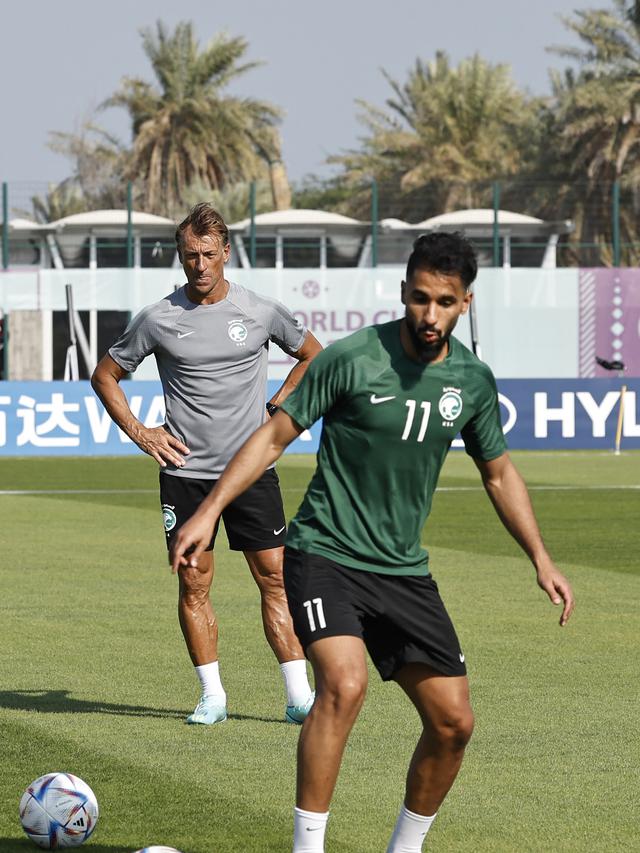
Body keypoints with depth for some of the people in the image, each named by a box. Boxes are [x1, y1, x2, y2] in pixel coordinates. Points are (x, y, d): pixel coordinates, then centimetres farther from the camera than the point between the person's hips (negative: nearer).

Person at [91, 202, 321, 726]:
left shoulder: (261, 312, 1)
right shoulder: (159, 320, -1)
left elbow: (312, 355, 18)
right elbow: (105, 376, 11)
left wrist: (275, 410, 8)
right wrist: (139, 433, 1)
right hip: (186, 472, 0)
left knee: (275, 579, -2)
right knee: (194, 584, 1)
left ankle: (299, 697, 0)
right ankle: (212, 696, 11)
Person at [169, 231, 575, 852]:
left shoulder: (472, 380, 2)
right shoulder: (351, 358, -13)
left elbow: (499, 473, 18)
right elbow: (274, 436, -6)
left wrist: (541, 560, 13)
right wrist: (208, 511, -13)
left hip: (403, 570, 5)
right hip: (325, 553, -5)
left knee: (453, 721, 2)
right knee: (344, 684, -29)